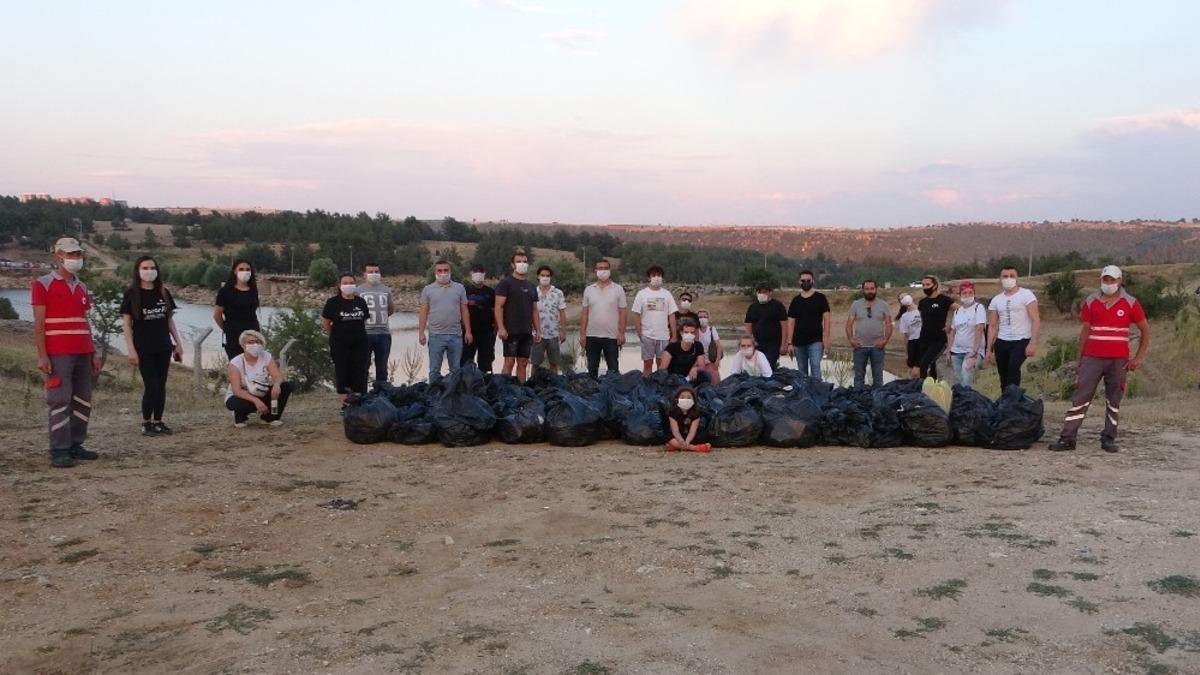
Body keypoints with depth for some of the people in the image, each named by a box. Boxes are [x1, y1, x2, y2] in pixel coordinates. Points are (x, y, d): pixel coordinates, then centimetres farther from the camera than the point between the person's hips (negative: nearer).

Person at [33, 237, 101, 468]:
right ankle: (59, 451, -5)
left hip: (83, 354, 6)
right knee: (60, 402, -7)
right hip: (58, 355, -6)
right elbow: (39, 323, -6)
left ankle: (75, 445, 15)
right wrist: (42, 356, -13)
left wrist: (93, 353, 14)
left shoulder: (82, 288, 16)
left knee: (83, 402, 7)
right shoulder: (43, 284, -2)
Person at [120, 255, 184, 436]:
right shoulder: (132, 294, -4)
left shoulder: (163, 293, 8)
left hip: (163, 347, 4)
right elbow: (127, 323, -5)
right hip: (143, 349, -4)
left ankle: (158, 422, 14)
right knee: (151, 386, -7)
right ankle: (146, 424, 6)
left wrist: (178, 343, 9)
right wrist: (130, 349, -11)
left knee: (161, 386, 6)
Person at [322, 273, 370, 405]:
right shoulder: (333, 302, -5)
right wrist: (336, 336, 11)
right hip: (340, 345, -3)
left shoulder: (361, 302, 4)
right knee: (342, 373, 3)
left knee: (359, 372, 3)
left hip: (359, 343, 3)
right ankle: (344, 403, 11)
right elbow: (325, 322, 3)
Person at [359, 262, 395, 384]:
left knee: (382, 368, 11)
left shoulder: (386, 290, 10)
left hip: (384, 333, 3)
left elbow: (391, 309, 21)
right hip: (365, 333, -3)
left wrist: (381, 316, 10)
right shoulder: (359, 290, 0)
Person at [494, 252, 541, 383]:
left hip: (527, 332, 6)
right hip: (511, 331, -6)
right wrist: (501, 328, -18)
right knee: (509, 362, -7)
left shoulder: (531, 286, 16)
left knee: (523, 363, 7)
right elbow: (498, 306, -9)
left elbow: (535, 310, 19)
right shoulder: (506, 283, -3)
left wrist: (538, 330, 11)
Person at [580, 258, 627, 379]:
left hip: (612, 336, -2)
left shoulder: (618, 289, 0)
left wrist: (621, 333, -9)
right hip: (592, 336, 2)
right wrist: (582, 334, 0)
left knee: (613, 369, 3)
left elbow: (623, 313, -1)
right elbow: (584, 313, 6)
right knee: (592, 368, 8)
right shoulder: (588, 290, 5)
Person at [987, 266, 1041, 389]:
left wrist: (1033, 343, -20)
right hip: (1001, 342, 5)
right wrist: (989, 349, 6)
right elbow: (992, 326, 13)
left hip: (1022, 341, -5)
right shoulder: (996, 300, 11)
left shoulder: (1026, 294, -4)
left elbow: (1036, 320, -10)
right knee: (1004, 376, 5)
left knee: (1013, 367, -28)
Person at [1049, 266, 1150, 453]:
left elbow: (1145, 330, 7)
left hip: (1118, 360, 0)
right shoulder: (1090, 302, 5)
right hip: (1092, 358, 1)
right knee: (1080, 397, -3)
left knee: (1113, 401, 7)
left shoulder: (1130, 303, 1)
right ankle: (1067, 438, -3)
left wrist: (1138, 358, 1)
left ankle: (1109, 439, 15)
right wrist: (1079, 359, 7)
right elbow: (1085, 330, 9)